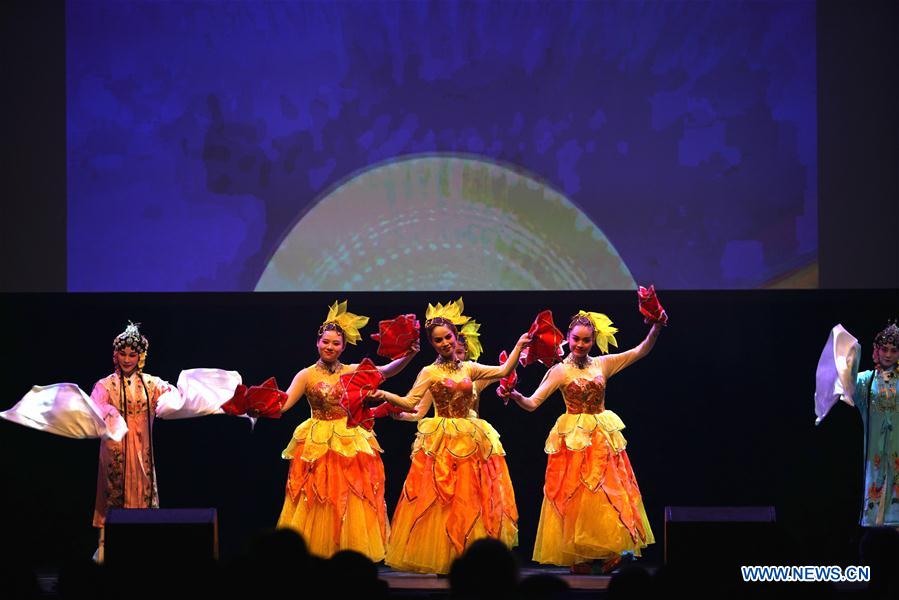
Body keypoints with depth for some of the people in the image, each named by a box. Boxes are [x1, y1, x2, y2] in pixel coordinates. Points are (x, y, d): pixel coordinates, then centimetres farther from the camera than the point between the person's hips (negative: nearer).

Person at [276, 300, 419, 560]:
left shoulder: (353, 372, 4)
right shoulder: (306, 376, 2)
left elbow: (386, 371, -9)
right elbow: (283, 403, -7)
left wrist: (408, 356, -26)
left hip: (350, 444, 1)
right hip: (317, 446, -1)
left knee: (352, 501, 0)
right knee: (317, 504, -2)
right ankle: (316, 554, 6)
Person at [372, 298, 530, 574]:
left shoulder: (469, 368, 10)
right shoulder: (430, 372, 0)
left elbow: (503, 371, 12)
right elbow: (409, 403, -6)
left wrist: (519, 346, 7)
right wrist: (385, 396, -20)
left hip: (471, 441, 4)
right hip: (442, 442, -4)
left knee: (472, 499, 2)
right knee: (442, 501, -6)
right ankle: (442, 560, -3)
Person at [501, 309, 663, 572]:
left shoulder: (603, 364, 5)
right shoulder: (560, 371, -3)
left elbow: (641, 351, 6)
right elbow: (532, 403, -8)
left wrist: (656, 328, -8)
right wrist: (516, 396, -28)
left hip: (603, 438, 3)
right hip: (573, 439, -3)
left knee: (608, 496, 2)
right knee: (574, 497, -3)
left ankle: (608, 551, 10)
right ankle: (579, 557, 3)